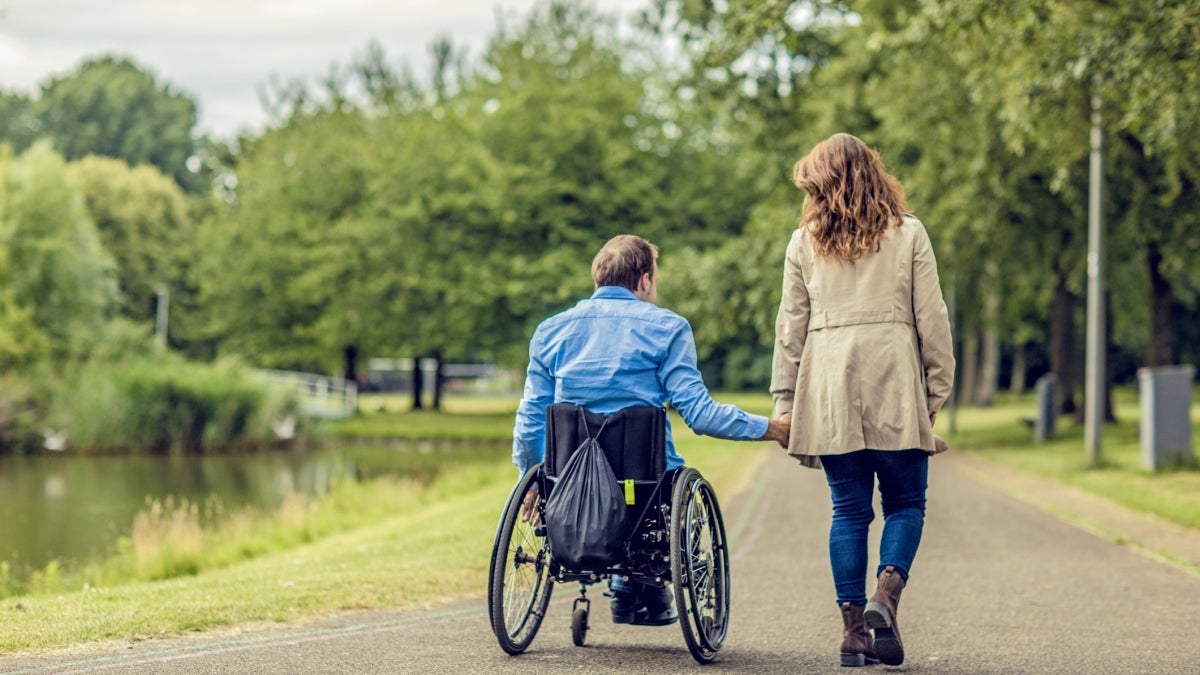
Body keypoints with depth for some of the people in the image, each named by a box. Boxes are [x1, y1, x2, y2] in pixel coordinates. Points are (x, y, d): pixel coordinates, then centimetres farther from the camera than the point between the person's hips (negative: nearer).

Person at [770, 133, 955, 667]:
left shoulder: (804, 241, 7)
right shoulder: (908, 234, 3)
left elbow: (790, 327, 7)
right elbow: (931, 319, 0)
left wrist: (784, 402, 9)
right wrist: (937, 389, 5)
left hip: (829, 391, 2)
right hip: (895, 388, -2)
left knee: (849, 511, 7)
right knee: (905, 503, 10)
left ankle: (854, 629, 4)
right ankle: (885, 595, -13)